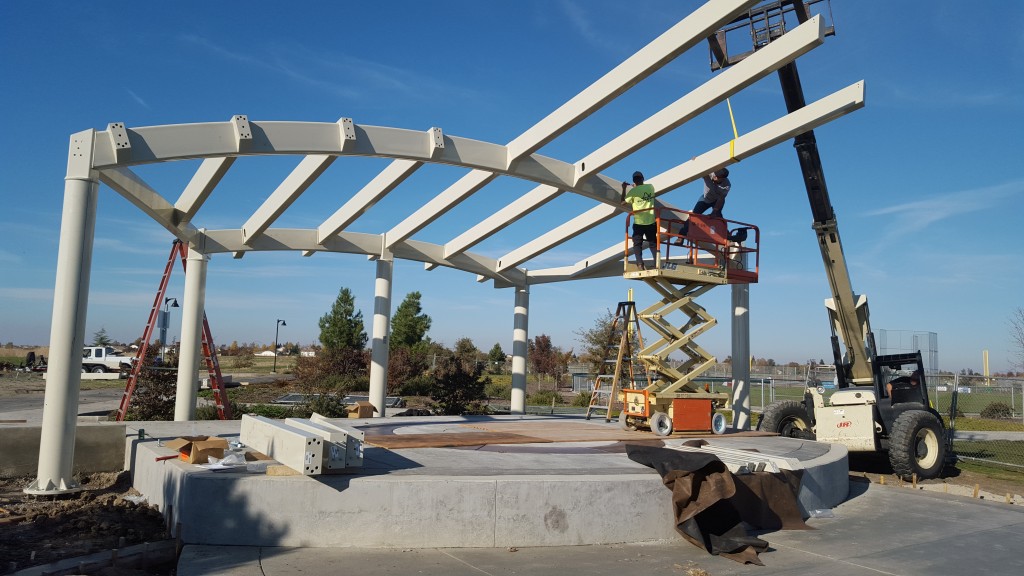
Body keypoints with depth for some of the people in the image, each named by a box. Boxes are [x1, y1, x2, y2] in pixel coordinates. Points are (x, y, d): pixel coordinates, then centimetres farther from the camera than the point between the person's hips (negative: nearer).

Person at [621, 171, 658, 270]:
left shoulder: (633, 191, -9)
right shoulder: (651, 187, 2)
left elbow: (623, 202, 0)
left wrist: (624, 188, 8)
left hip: (638, 222, -3)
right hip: (651, 221, 3)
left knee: (637, 243, 4)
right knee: (653, 243, 12)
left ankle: (640, 263, -9)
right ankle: (657, 262, 5)